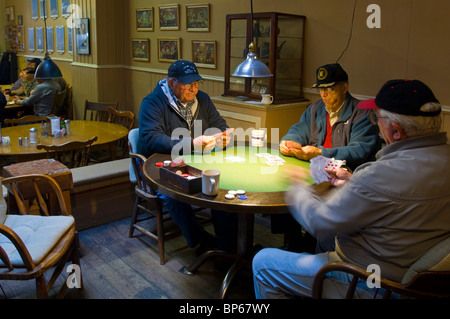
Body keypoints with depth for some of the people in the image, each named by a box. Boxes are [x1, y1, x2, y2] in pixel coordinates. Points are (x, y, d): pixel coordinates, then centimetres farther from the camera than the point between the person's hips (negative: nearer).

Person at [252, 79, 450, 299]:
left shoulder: (387, 173, -34)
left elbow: (318, 221, -21)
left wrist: (296, 187, -2)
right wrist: (353, 182, 11)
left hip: (368, 285, -9)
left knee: (263, 263, 4)